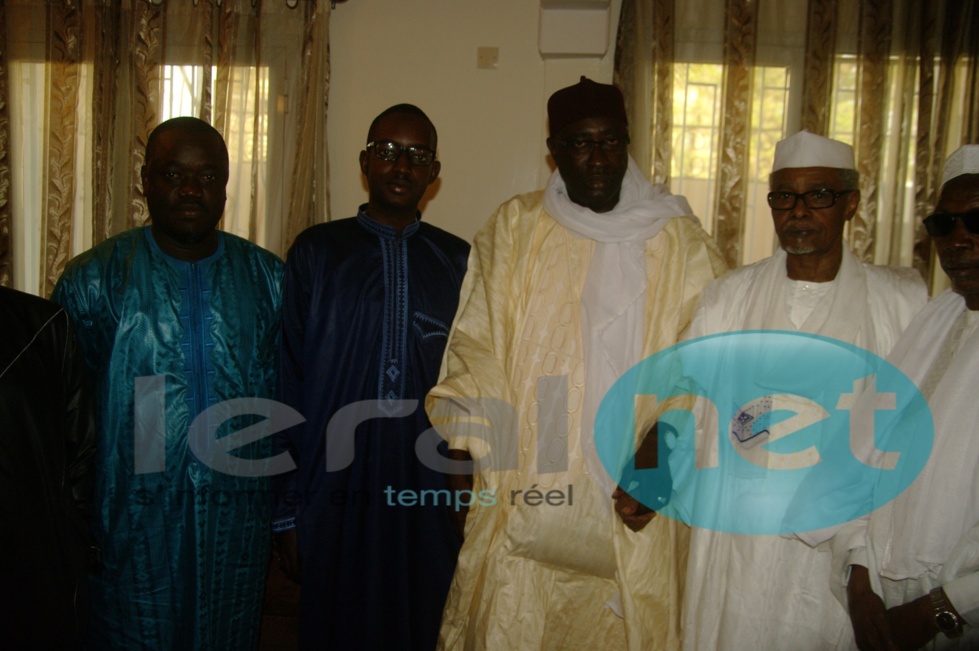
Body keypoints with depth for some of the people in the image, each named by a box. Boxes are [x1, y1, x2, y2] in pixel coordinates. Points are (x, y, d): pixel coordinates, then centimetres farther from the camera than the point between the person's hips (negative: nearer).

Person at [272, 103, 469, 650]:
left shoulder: (459, 261, 6)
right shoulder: (317, 252, 2)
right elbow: (289, 382, 1)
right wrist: (288, 511, 0)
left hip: (429, 502, 1)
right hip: (335, 498, -1)